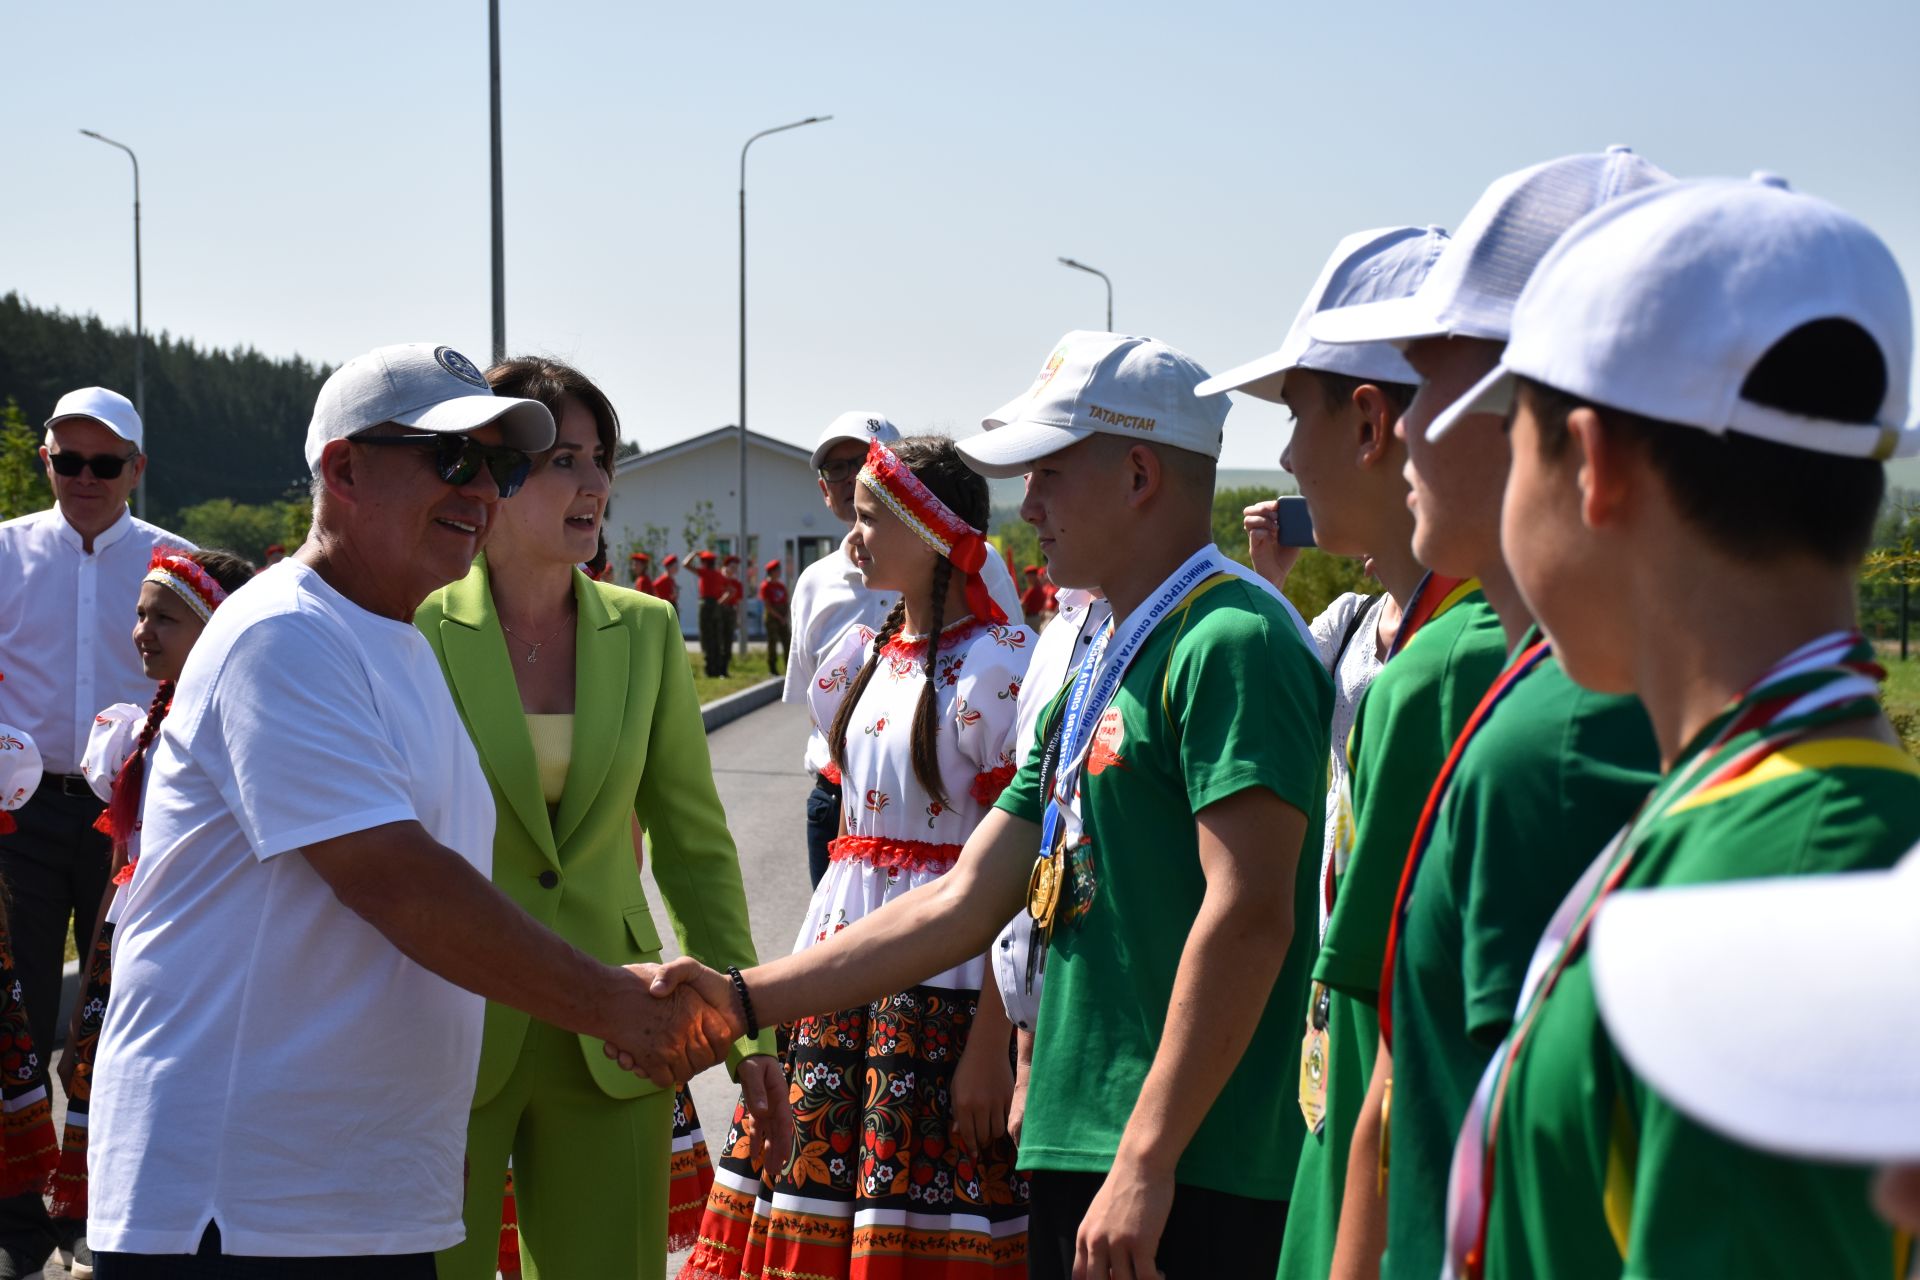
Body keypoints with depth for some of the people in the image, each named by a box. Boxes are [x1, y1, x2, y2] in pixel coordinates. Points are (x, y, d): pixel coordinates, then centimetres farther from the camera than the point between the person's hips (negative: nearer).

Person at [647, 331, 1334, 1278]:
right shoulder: (1092, 681, 19)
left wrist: (1146, 1161, -21)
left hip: (1193, 1180, -9)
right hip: (1079, 1158, 9)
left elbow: (1247, 914, -19)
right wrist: (746, 1000, 13)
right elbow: (961, 903, 18)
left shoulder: (1232, 640, -10)